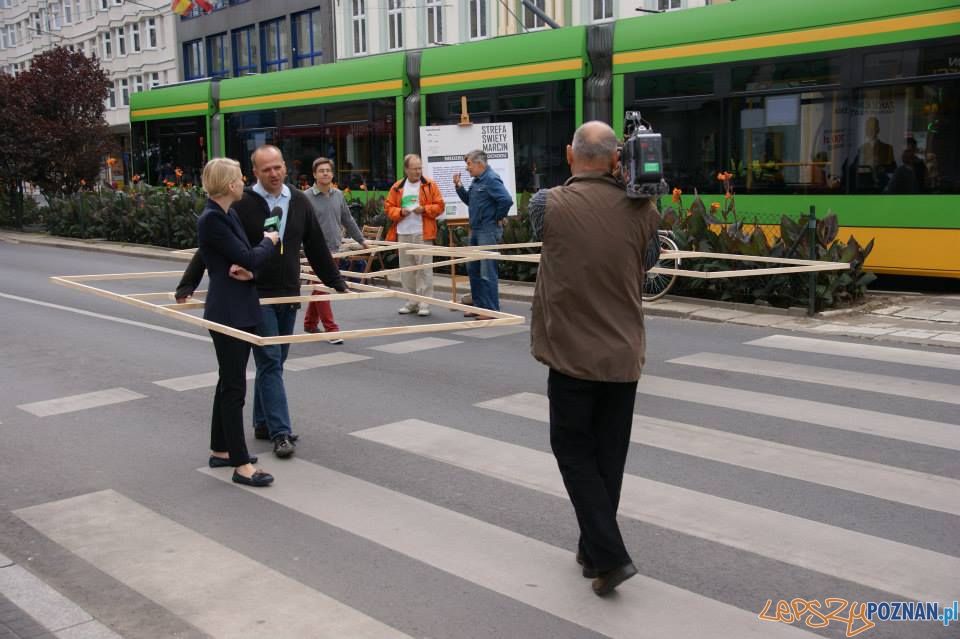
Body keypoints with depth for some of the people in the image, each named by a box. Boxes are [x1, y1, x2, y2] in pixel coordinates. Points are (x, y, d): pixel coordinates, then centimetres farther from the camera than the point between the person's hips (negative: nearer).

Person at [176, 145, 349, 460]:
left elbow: (317, 248, 14)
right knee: (270, 362, -6)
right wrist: (187, 285, -10)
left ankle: (263, 423, 26)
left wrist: (337, 283, 18)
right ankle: (280, 432, -4)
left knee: (274, 362, 13)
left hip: (289, 297, 5)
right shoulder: (242, 205, -10)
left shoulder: (300, 203, 6)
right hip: (256, 296, -5)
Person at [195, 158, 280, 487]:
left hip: (242, 309, 10)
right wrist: (270, 240, 1)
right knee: (234, 386, -6)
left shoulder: (229, 215, 12)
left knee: (229, 382, 16)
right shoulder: (211, 219, -16)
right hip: (227, 312, -10)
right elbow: (248, 258, -18)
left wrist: (248, 271, -9)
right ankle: (241, 465, -1)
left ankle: (220, 450, 27)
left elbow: (246, 258, 15)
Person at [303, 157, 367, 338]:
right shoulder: (307, 197, -8)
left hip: (334, 249, 6)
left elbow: (348, 221, 19)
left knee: (321, 289, 15)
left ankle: (310, 323, 28)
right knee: (321, 289, -4)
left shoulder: (338, 195, 9)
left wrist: (361, 240, 23)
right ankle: (331, 329, -3)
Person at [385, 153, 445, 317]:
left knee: (424, 268, -5)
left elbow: (439, 206, 1)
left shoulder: (430, 185, 3)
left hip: (422, 234, -3)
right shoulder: (397, 187, 10)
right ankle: (412, 301, 19)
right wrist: (400, 212, -8)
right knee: (406, 269, 8)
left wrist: (424, 209, -13)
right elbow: (388, 207, 10)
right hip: (403, 234, 3)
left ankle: (424, 303, 1)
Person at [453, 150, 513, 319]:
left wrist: (499, 218, -13)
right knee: (473, 269, 15)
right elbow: (469, 200, 23)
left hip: (488, 231, -10)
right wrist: (459, 186, 9)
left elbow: (506, 200, -26)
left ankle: (492, 310, 1)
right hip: (476, 230, 10)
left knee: (487, 272, -6)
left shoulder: (491, 180, -16)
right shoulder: (476, 180, 13)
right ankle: (479, 306, 25)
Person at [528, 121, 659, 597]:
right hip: (624, 356, 4)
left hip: (574, 355, -3)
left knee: (574, 451, 10)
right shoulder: (640, 210, -3)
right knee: (609, 456, 16)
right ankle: (593, 549, 29)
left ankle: (609, 555, 0)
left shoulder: (549, 204, -11)